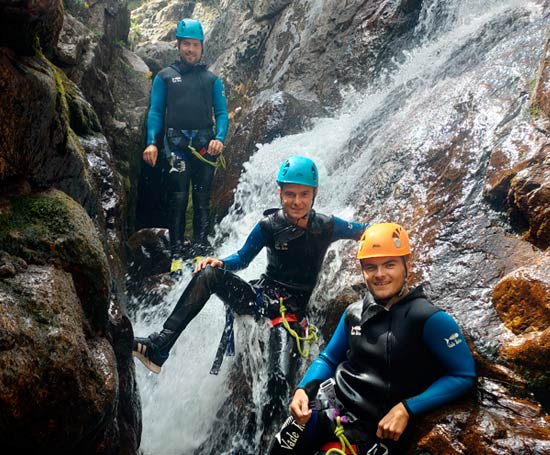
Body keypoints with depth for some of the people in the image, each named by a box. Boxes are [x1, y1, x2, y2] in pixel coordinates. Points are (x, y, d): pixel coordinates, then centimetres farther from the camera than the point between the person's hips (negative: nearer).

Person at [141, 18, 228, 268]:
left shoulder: (212, 79, 16)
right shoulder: (165, 76, 13)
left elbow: (221, 113, 9)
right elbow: (155, 112, 7)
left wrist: (219, 139, -10)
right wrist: (151, 143, -8)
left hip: (205, 146, 2)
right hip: (175, 146, -1)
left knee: (202, 200, 1)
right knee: (178, 199, -5)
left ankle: (201, 251, 6)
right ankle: (176, 254, -1)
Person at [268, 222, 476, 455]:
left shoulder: (429, 319, -14)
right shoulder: (354, 313, 4)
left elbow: (464, 375, -13)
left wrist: (406, 409, -19)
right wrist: (303, 389, -3)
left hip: (372, 429, -4)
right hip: (326, 405, 5)